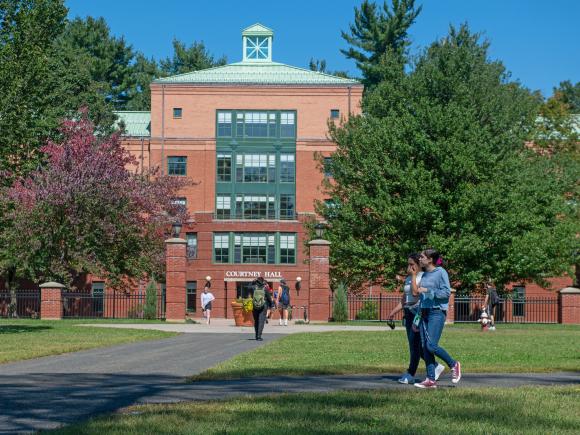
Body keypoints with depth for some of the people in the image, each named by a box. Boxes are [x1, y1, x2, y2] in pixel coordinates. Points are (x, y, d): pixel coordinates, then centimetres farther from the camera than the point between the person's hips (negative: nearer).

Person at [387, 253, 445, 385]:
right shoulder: (407, 279, 17)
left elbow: (416, 292, -20)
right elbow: (403, 300, 19)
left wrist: (414, 275, -12)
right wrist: (394, 312, 9)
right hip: (409, 313, 9)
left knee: (415, 343, -11)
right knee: (413, 344, 7)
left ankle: (410, 374, -8)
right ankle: (436, 367, 19)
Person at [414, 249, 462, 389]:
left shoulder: (441, 272, -7)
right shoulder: (424, 275, 16)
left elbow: (446, 293, -13)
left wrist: (427, 290, -16)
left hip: (437, 313, -8)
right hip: (424, 313, 8)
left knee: (431, 345, -15)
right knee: (425, 347, 2)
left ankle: (454, 365, 6)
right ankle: (431, 380, 5)